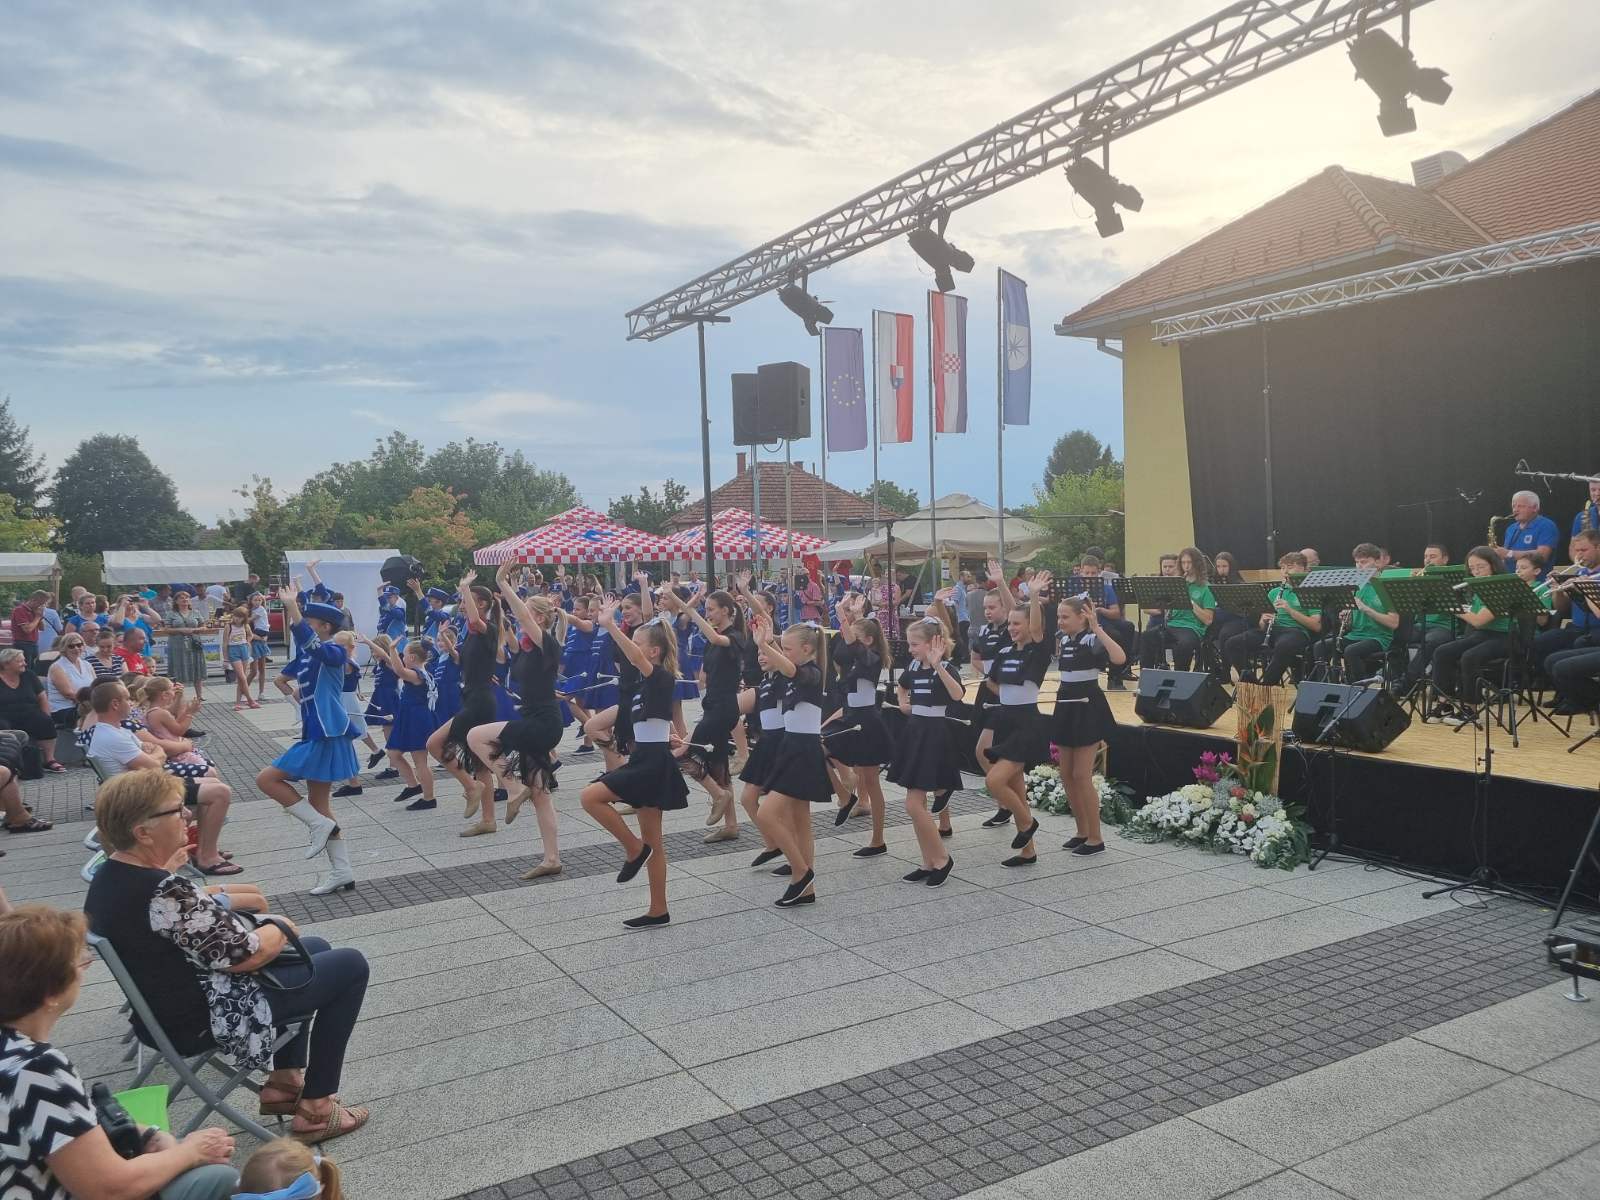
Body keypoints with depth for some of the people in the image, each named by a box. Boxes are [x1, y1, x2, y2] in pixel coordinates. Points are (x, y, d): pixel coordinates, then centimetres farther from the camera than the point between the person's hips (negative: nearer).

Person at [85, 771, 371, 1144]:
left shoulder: (106, 878, -3)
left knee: (316, 948, 24)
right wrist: (281, 929, -9)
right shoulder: (165, 893, -33)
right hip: (209, 1018, -10)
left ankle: (283, 1083, 28)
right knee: (350, 966, 3)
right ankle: (315, 1109, 9)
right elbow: (245, 954, -27)